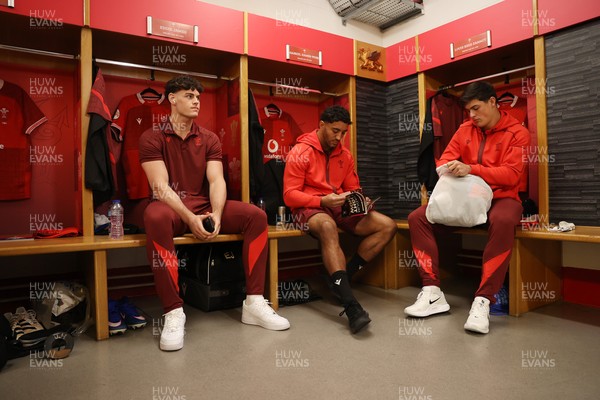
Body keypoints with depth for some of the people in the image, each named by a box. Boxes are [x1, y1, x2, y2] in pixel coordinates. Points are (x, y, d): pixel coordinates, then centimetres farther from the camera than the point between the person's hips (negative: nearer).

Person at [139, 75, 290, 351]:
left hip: (205, 207, 4)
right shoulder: (152, 138, -1)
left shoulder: (209, 139, 10)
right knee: (155, 217, -39)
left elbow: (216, 180, -3)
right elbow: (160, 186, -13)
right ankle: (174, 312, -31)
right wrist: (189, 218, -26)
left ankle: (254, 302, -13)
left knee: (256, 215, -16)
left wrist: (216, 214, -22)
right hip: (170, 207, -4)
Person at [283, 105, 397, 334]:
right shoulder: (300, 153, -5)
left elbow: (354, 188, 18)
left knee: (388, 226, -10)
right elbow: (290, 195, -11)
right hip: (308, 208, -6)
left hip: (339, 208, 7)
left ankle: (342, 277, -15)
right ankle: (351, 305, -47)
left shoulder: (345, 155, 12)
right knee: (328, 227, -42)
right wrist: (322, 200, -24)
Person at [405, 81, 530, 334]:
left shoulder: (516, 132, -2)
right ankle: (432, 292, -20)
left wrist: (470, 169, -28)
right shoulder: (465, 129, 11)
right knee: (417, 218, -16)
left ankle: (483, 300, -35)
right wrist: (447, 169, -16)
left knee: (503, 222, -41)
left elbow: (511, 174, -14)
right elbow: (446, 158, 9)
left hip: (501, 198, -4)